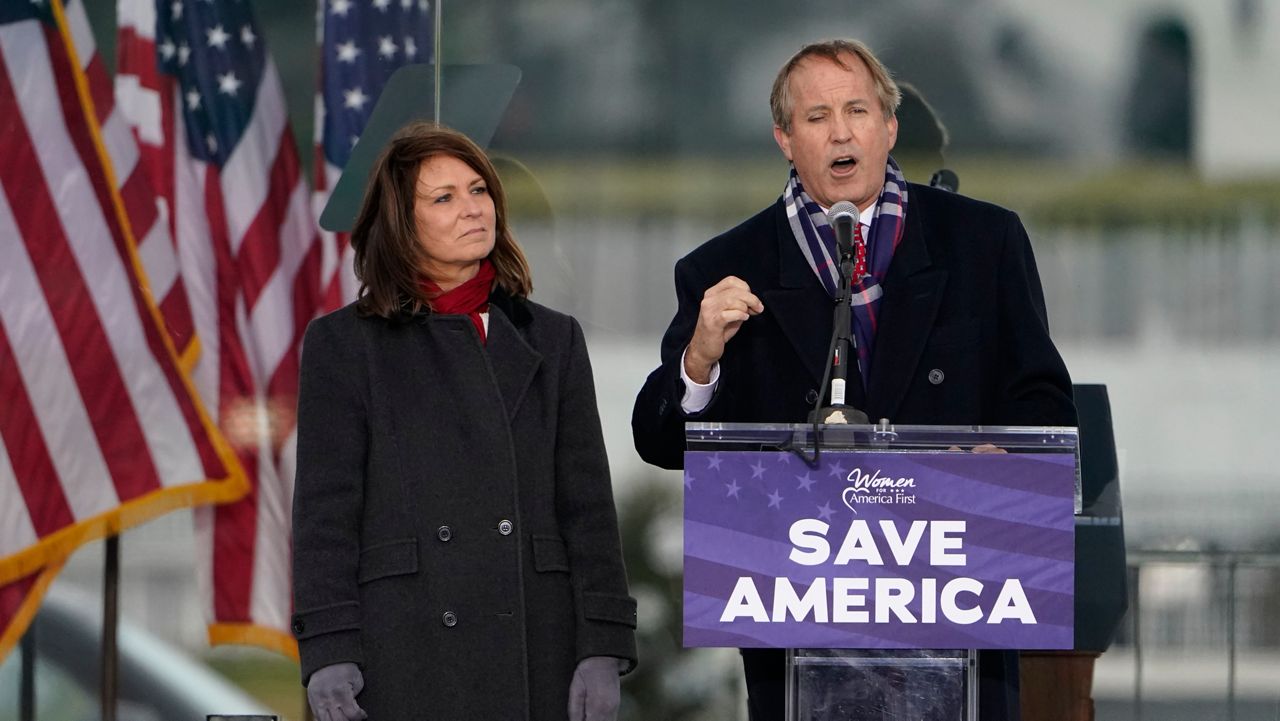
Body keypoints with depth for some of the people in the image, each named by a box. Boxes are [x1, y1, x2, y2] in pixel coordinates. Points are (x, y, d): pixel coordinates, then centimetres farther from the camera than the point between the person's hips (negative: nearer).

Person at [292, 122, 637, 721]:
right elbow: (325, 510, 2)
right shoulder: (343, 345, 8)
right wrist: (327, 650, -8)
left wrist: (602, 648, 2)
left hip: (536, 661, 2)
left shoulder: (551, 340, 16)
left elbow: (587, 507, 11)